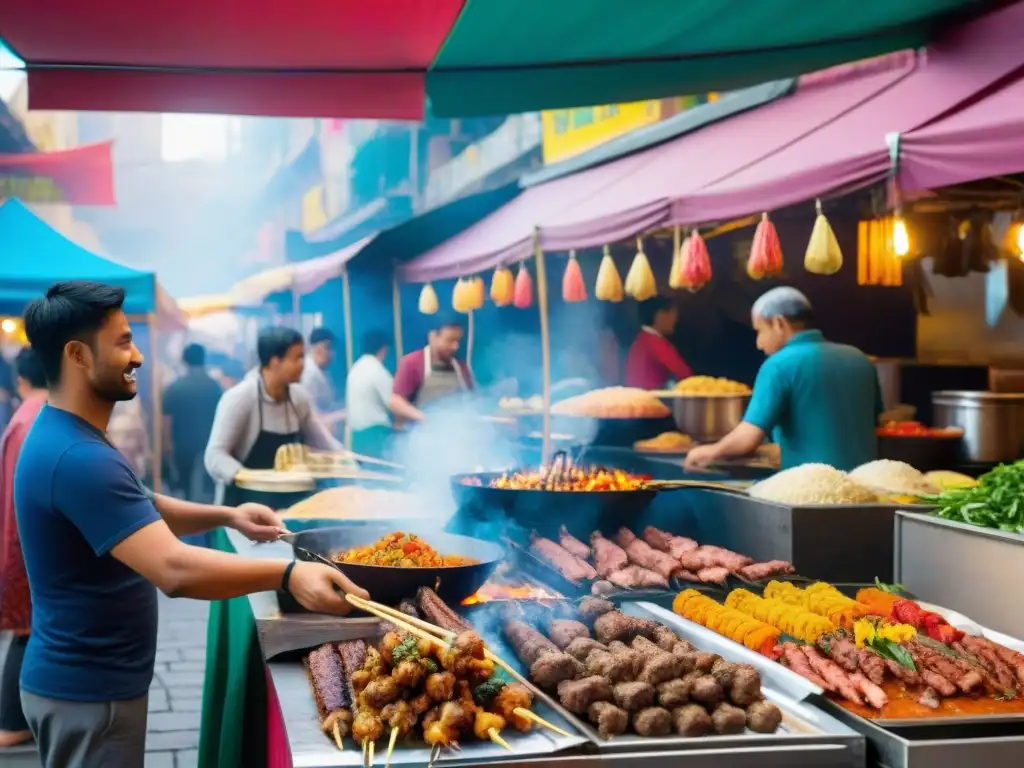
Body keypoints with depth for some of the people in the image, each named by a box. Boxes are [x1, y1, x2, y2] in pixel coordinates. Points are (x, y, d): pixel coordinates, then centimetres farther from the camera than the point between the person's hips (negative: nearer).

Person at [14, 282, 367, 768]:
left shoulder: (67, 439, 7)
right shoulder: (78, 458, -28)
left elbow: (142, 513, 18)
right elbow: (174, 569, -37)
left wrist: (228, 517, 3)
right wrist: (287, 574, -40)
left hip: (82, 678, 10)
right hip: (89, 690, -10)